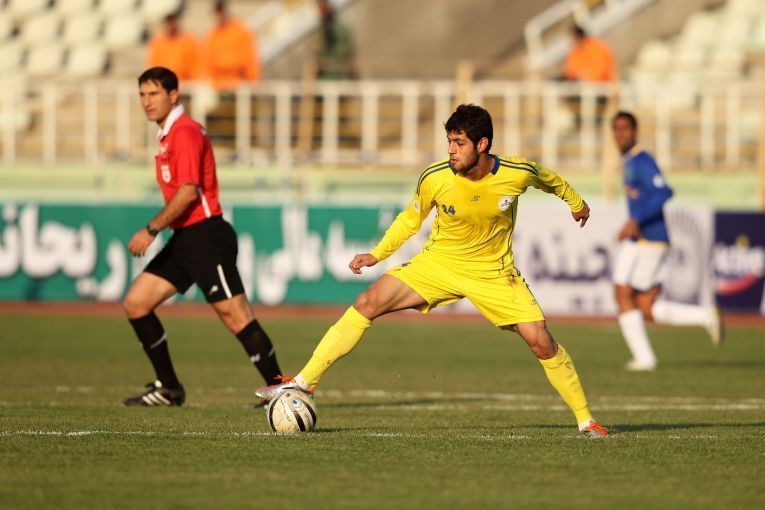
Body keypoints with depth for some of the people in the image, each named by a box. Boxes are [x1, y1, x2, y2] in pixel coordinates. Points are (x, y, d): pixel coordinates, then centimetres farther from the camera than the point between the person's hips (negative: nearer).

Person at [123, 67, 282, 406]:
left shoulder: (184, 132, -13)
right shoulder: (167, 135, 17)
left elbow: (188, 191, -21)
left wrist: (152, 229, -20)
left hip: (205, 236, -10)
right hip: (184, 239, 10)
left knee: (235, 316, -11)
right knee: (136, 303, 5)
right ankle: (169, 388, 10)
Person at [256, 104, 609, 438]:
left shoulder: (517, 173, -19)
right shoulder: (434, 178, -18)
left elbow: (547, 179, 7)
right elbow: (411, 218, 3)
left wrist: (575, 202, 24)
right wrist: (377, 254, -3)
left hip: (494, 273, -1)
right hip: (438, 261, 1)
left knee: (540, 341, -13)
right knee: (367, 303, -16)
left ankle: (585, 421, 7)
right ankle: (303, 382, -10)